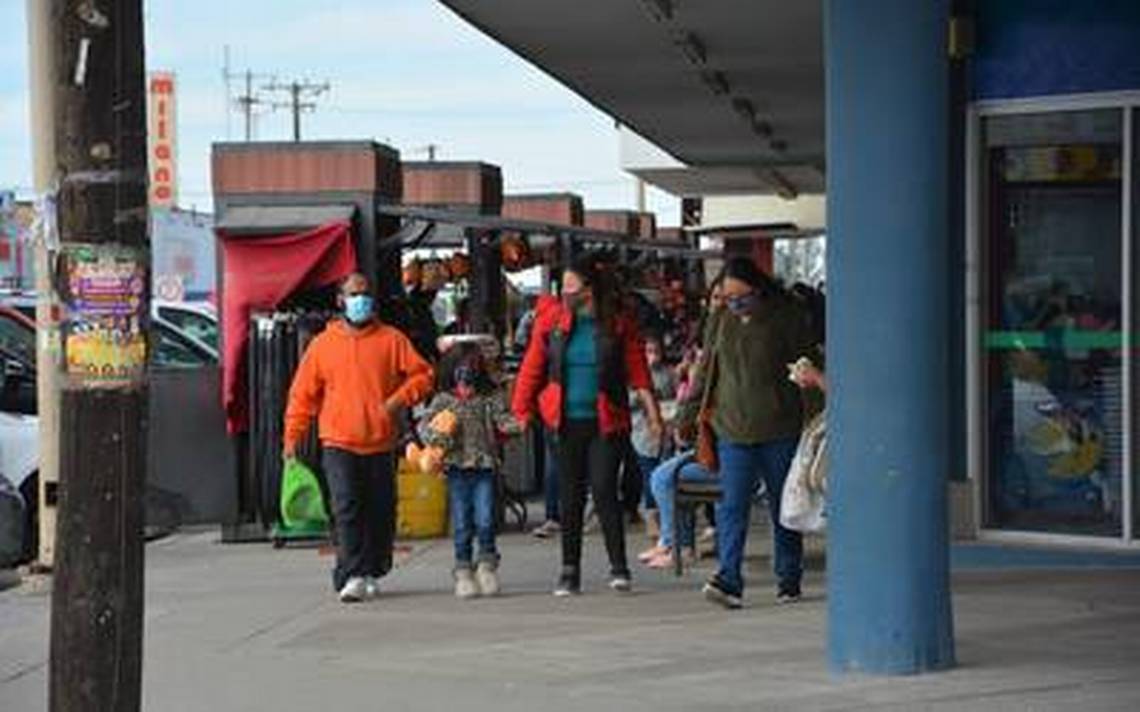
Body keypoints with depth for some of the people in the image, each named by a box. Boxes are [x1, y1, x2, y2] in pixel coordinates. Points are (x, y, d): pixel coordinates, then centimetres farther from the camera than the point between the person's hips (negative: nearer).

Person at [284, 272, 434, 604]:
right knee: (347, 508, -13)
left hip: (381, 443, 1)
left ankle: (370, 573, 20)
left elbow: (422, 374, 5)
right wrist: (293, 436, 2)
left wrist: (399, 399, -11)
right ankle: (353, 576, -15)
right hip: (339, 443, -1)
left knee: (380, 511, 6)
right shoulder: (323, 344, 7)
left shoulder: (392, 340, 5)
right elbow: (303, 393, 9)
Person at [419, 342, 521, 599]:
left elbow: (502, 419, -2)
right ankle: (463, 571, 12)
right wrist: (437, 435, -15)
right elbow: (424, 425, 5)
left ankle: (487, 564, 12)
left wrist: (517, 424, -22)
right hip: (457, 467, 0)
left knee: (485, 519, -7)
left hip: (485, 465, 0)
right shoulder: (443, 400, 7)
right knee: (462, 523, 3)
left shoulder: (491, 397, 7)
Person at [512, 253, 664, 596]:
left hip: (605, 423, -2)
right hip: (566, 423, 2)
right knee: (570, 497, 7)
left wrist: (652, 412, -7)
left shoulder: (618, 323, -1)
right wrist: (520, 411, -2)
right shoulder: (551, 319, 3)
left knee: (604, 490, -8)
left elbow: (638, 371, 1)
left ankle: (618, 567, 1)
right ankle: (570, 571, 14)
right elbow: (532, 368, 4)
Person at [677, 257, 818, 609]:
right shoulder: (721, 321, 8)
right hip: (733, 430, 2)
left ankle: (789, 579, 19)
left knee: (783, 506, 8)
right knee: (732, 507, -10)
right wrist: (691, 414, 12)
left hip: (779, 430, -2)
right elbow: (707, 371, 16)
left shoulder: (785, 317, -2)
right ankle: (729, 580, -16)